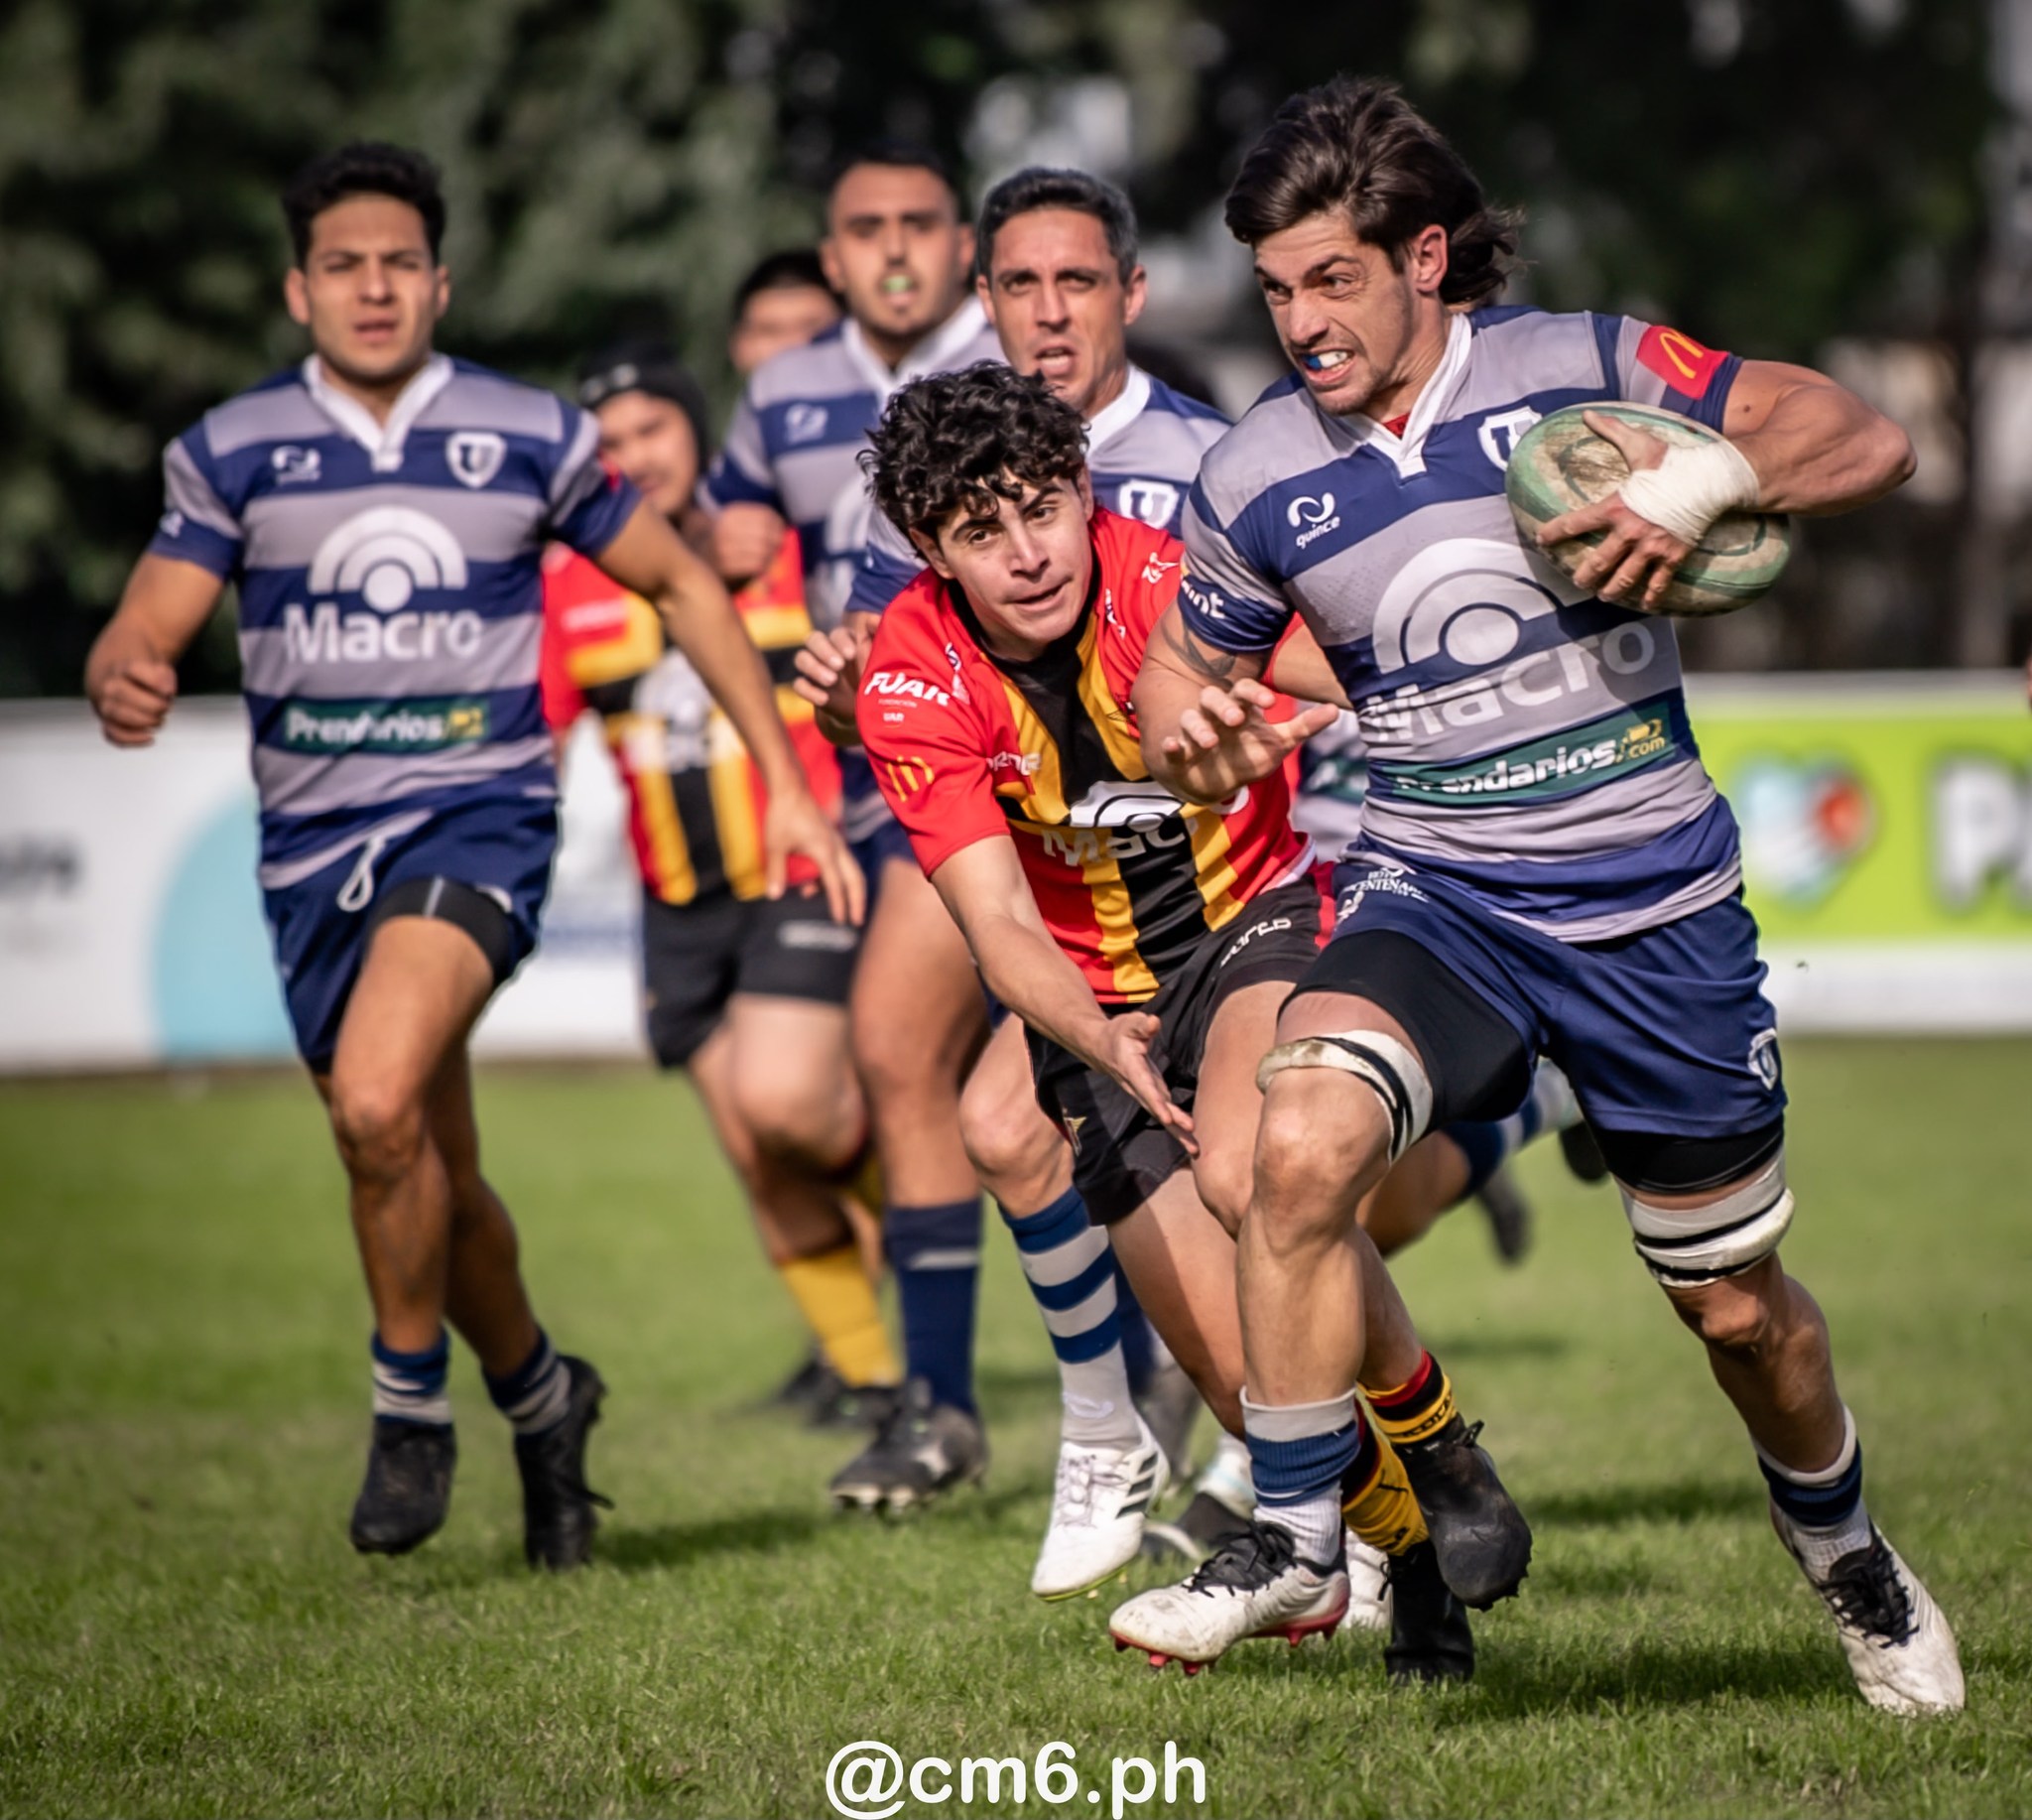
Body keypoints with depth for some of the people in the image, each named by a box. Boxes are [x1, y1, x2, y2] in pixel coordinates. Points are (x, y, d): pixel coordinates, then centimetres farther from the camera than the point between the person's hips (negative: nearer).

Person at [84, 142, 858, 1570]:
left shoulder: (532, 437, 0)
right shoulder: (232, 453, 2)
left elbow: (680, 582, 10)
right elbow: (143, 635, -3)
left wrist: (787, 784, 6)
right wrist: (127, 685, -29)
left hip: (477, 818, -3)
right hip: (315, 847, 3)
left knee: (378, 1104, -28)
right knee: (432, 1177, 12)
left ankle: (412, 1403, -7)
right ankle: (539, 1396, 39)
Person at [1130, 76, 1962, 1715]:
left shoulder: (1585, 367, -8)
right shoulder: (1254, 483, -3)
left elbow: (1867, 441, -7)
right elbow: (1185, 675, 12)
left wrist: (1714, 480, -27)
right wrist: (1193, 737, -12)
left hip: (1656, 904, -1)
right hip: (1436, 899, 1)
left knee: (1738, 1306, 11)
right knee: (1302, 1141, -30)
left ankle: (1850, 1564, 41)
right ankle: (1293, 1544, -16)